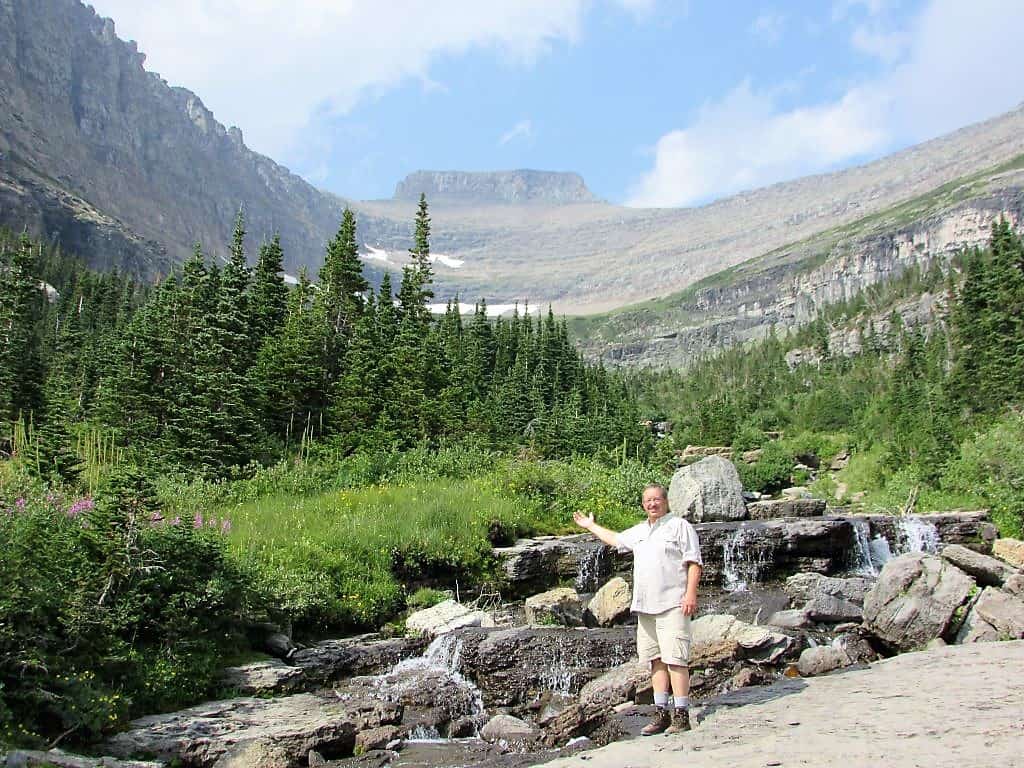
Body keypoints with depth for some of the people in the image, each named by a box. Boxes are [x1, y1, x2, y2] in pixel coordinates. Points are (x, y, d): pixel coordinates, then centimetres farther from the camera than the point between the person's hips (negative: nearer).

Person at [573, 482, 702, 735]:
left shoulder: (679, 526, 0)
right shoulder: (639, 531, 21)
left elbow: (694, 562, -6)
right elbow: (615, 539, 38)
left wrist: (691, 593, -16)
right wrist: (590, 525, 45)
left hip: (672, 605, -7)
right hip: (645, 607, 7)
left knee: (675, 660, -10)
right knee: (656, 660, 7)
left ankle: (681, 716, -7)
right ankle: (661, 714, 12)